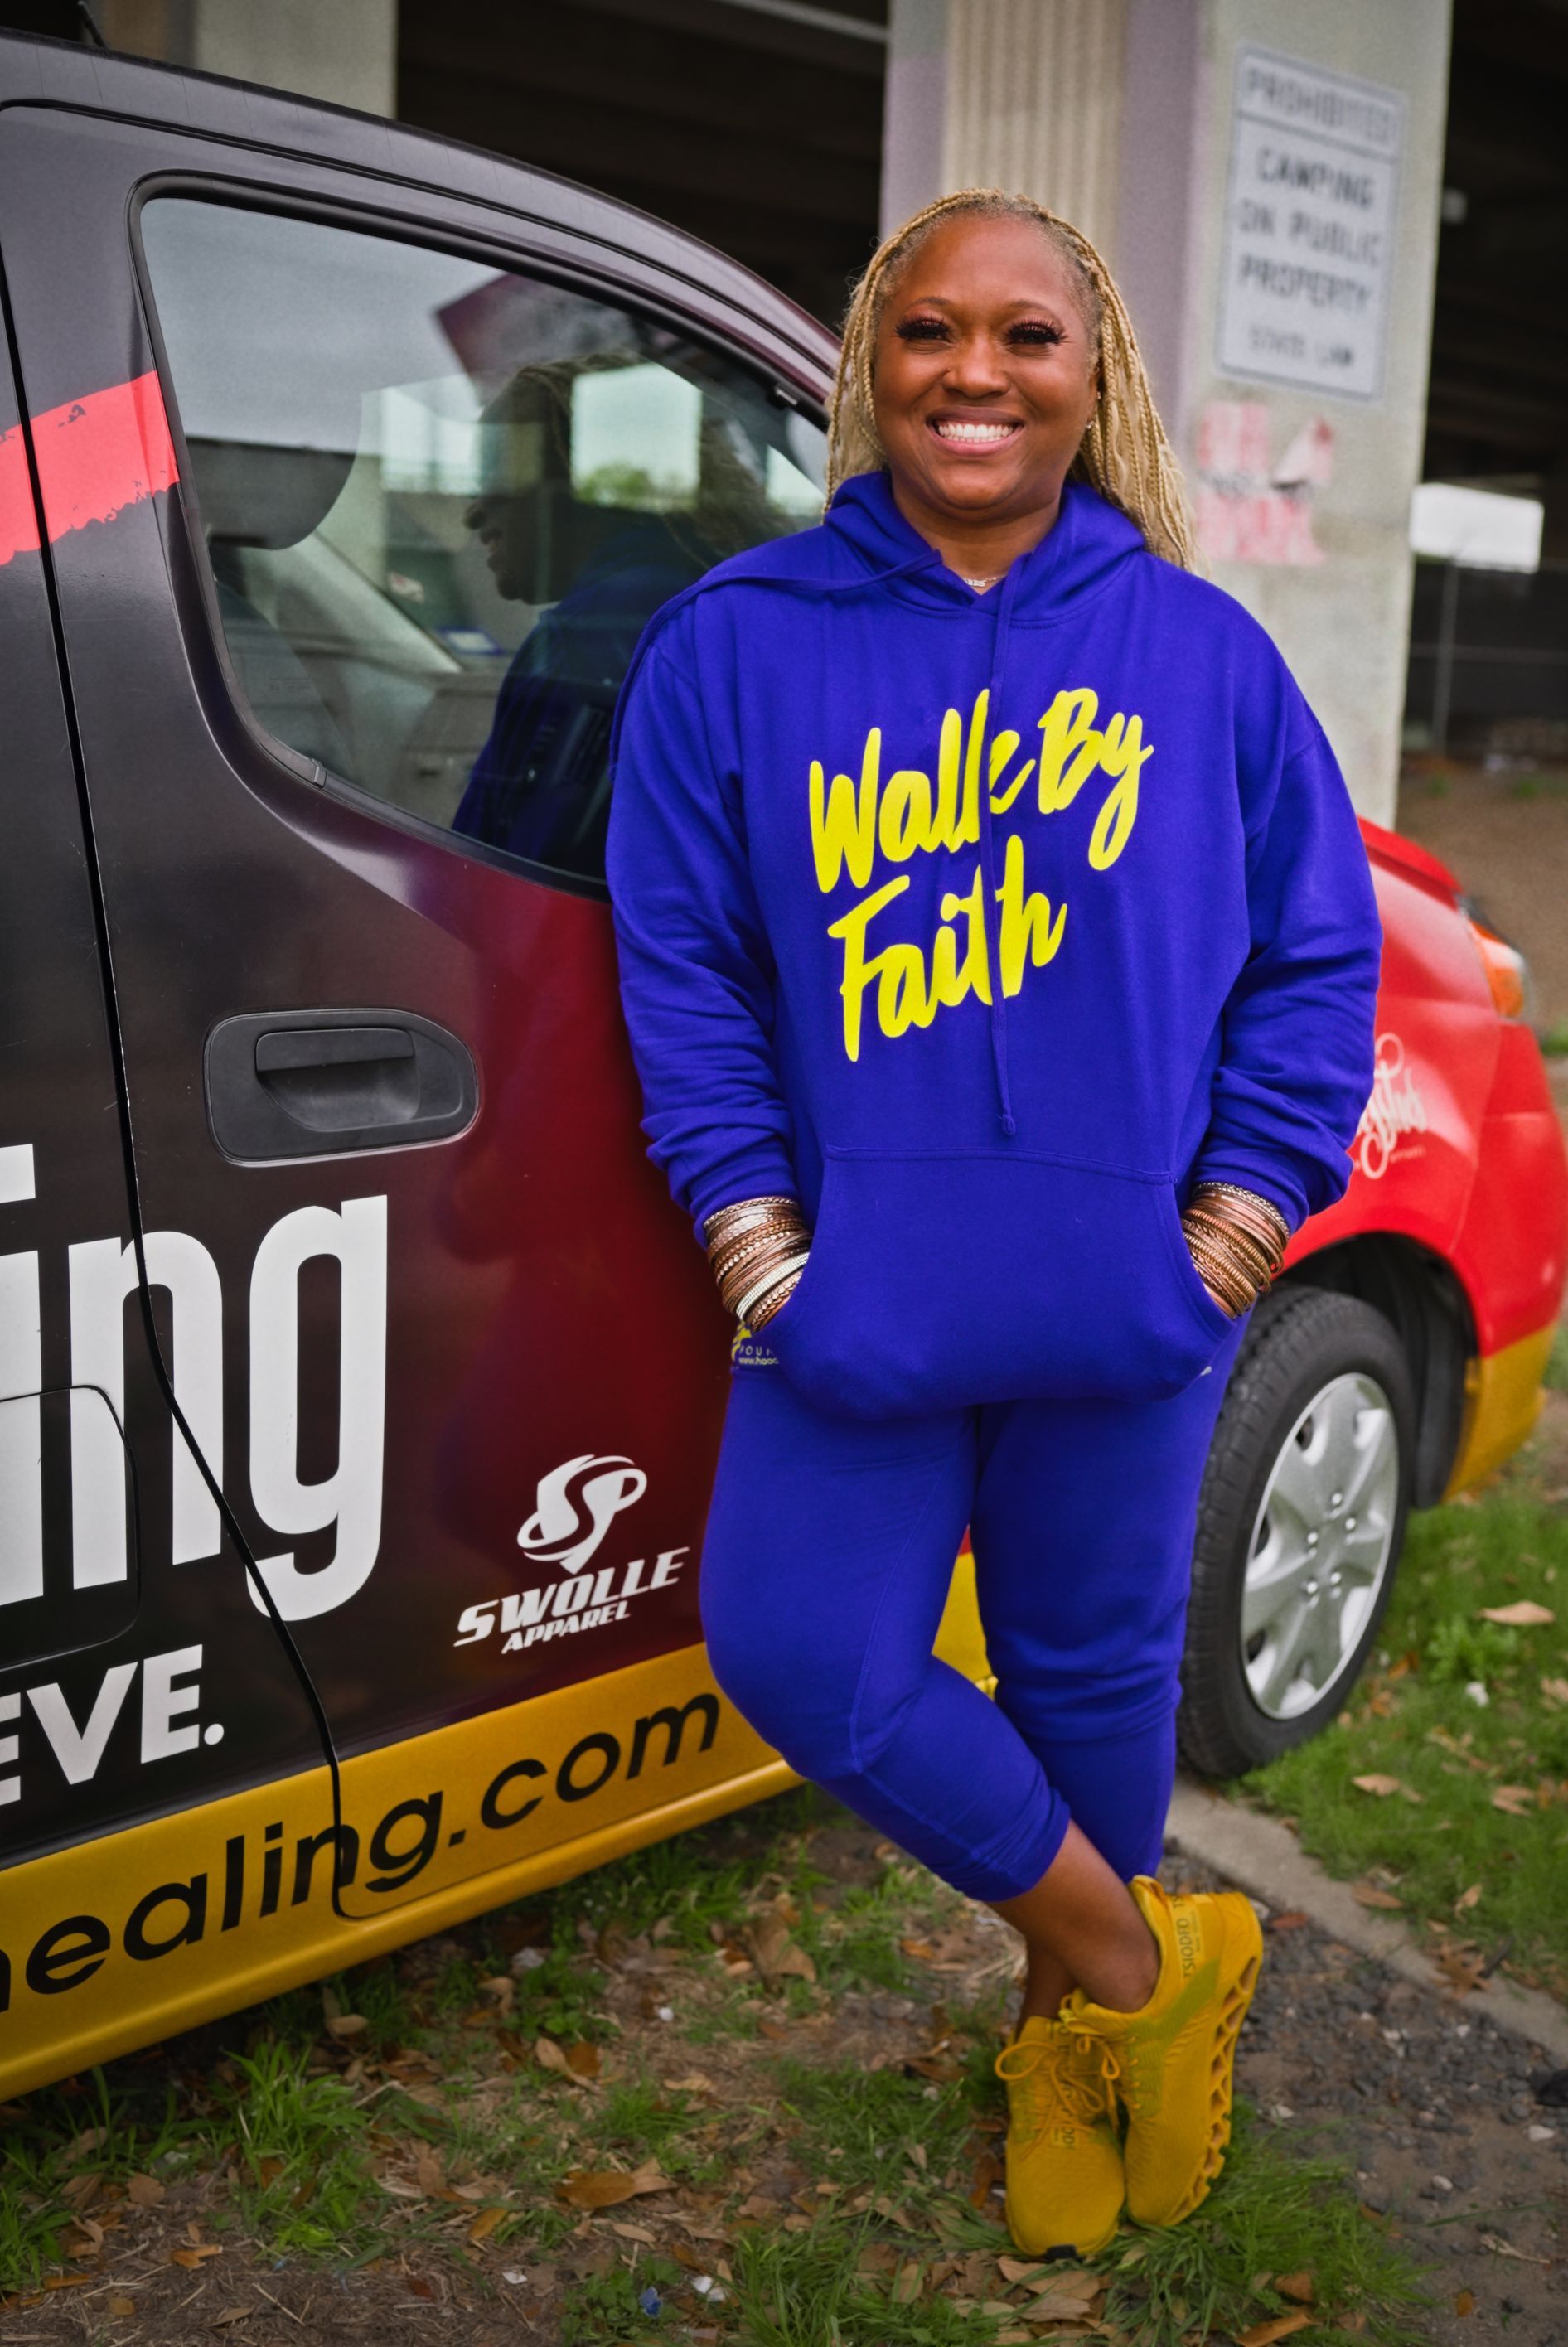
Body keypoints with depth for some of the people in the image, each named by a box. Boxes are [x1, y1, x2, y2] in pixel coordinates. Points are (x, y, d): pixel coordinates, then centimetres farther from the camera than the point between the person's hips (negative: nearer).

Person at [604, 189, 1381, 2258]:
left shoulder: (1204, 651, 2)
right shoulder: (736, 644, 0)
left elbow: (1318, 948, 5)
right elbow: (682, 959, 1)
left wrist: (1246, 1205, -4)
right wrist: (751, 1219, -6)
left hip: (1124, 1298, 0)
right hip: (858, 1294, 1)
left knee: (1094, 1664, 13)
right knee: (799, 1656, -2)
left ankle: (1076, 2008, 43)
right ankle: (1145, 1965, 23)